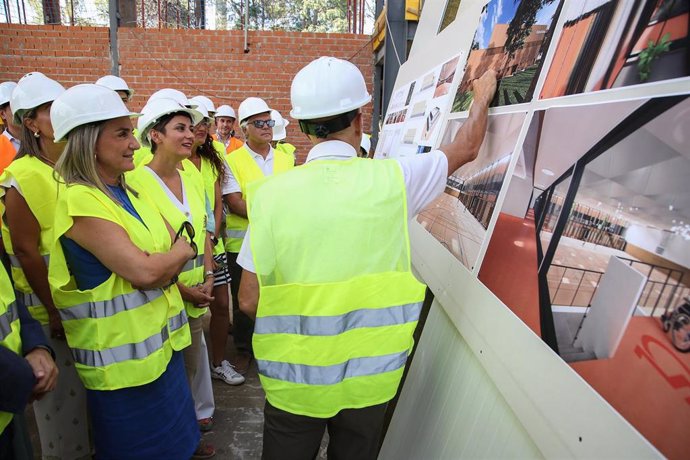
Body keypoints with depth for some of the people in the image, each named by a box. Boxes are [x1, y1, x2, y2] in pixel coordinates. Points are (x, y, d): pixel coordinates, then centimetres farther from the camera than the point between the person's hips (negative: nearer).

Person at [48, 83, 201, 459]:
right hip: (123, 355, -7)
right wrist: (183, 252, -8)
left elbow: (179, 245, 7)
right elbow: (144, 271, -24)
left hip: (162, 341, 8)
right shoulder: (79, 200, -18)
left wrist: (161, 269, -10)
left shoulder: (128, 193, 7)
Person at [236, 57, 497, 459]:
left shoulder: (273, 192, -14)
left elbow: (249, 301, -10)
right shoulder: (393, 179, -13)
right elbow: (467, 148, 5)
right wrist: (483, 96, 23)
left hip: (293, 380, 0)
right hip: (370, 377, 1)